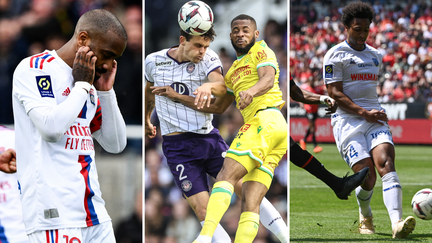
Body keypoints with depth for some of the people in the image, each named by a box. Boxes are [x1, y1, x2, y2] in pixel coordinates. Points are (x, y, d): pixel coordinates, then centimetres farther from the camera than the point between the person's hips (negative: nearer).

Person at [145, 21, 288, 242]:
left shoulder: (208, 59, -5)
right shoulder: (153, 62, -1)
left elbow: (221, 86, -26)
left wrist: (209, 86, -48)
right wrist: (146, 121, 32)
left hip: (209, 137, 1)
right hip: (178, 145, -1)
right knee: (203, 210, -12)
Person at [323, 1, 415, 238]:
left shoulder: (375, 55, 20)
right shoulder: (335, 55, 0)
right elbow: (335, 94, -7)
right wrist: (364, 113, -15)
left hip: (374, 117, 5)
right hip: (347, 121, -5)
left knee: (385, 163, -21)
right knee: (367, 176, -14)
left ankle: (397, 223, -37)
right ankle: (365, 217, 20)